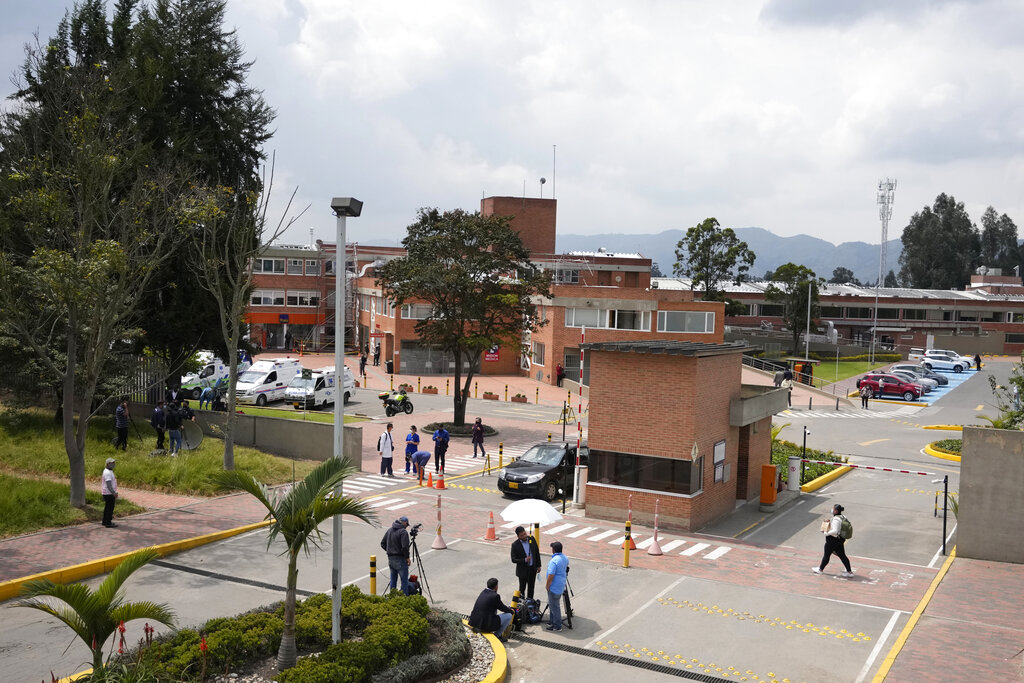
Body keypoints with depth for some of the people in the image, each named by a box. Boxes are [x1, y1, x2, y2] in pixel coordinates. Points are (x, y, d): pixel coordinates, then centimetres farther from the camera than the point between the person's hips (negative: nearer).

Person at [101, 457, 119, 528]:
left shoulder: (108, 471, 14)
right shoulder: (108, 473, -20)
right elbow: (108, 484, -25)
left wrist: (114, 492, 23)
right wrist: (114, 493, -26)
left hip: (107, 493, 10)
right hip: (109, 493, -10)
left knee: (107, 508, 17)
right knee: (110, 508, -5)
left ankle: (105, 522, 25)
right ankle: (108, 523, -2)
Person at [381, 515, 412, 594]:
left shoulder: (389, 530, 9)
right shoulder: (403, 532, -15)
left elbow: (382, 544, 14)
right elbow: (405, 547, -22)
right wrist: (407, 557, -9)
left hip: (390, 559, 8)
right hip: (400, 559, -7)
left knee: (393, 579, 17)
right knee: (404, 580, -2)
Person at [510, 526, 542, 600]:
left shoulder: (532, 539, -7)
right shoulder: (515, 545, -18)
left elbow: (537, 552, 4)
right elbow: (513, 560, -14)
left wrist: (538, 565, 5)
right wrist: (525, 560, -27)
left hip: (533, 568, 4)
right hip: (523, 570, -4)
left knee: (531, 588, 17)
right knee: (522, 588, 7)